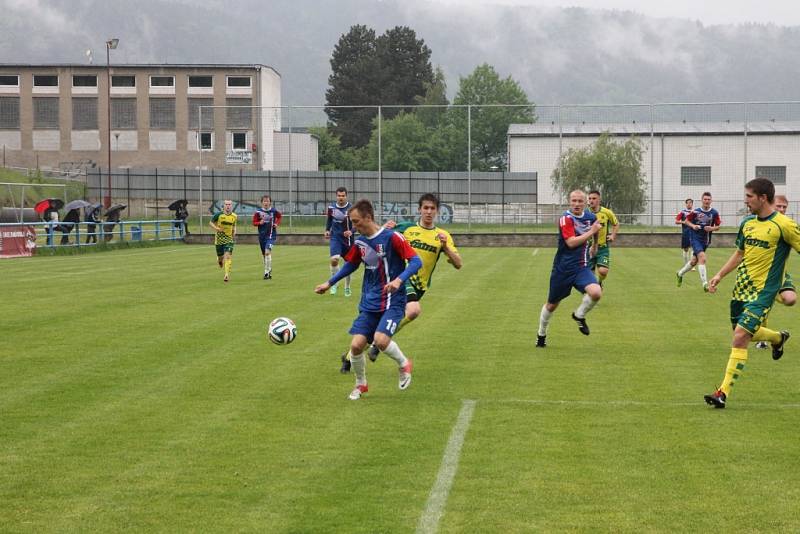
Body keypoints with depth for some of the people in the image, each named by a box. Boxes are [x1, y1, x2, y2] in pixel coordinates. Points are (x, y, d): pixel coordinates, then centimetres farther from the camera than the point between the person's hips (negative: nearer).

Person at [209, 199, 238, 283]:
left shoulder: (234, 216, 2)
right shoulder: (218, 214, -7)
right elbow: (211, 223, 2)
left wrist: (234, 233, 3)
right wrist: (216, 228, -16)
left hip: (229, 239, 0)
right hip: (219, 239, 0)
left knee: (227, 256, -16)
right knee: (220, 257, 9)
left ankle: (227, 274, -18)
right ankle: (219, 260, 48)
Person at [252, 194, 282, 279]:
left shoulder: (274, 211, -3)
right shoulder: (258, 212, -3)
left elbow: (279, 216, 19)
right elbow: (254, 223, 3)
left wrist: (277, 223, 2)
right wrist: (260, 223, -17)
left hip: (271, 235, -3)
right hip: (262, 235, 3)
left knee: (268, 252, -20)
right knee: (264, 254, 11)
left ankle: (267, 272, -19)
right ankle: (269, 271, 30)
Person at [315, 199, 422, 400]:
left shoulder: (392, 238, -14)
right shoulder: (360, 242, 6)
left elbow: (416, 261, -16)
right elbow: (351, 265, 24)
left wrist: (399, 280, -31)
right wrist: (329, 283, 21)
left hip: (392, 302, -6)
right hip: (369, 303, 6)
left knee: (380, 340, -26)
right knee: (356, 344, -7)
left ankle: (404, 364, 6)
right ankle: (360, 384, 19)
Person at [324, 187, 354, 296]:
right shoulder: (331, 208, 0)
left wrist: (351, 231, -25)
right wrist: (327, 230, 3)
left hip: (347, 239, -1)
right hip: (335, 237, 1)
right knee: (334, 259, -22)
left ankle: (347, 288, 28)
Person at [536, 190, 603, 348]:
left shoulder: (590, 217, 3)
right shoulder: (566, 218, -15)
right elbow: (571, 242, -26)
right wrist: (592, 231, -22)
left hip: (582, 267, 4)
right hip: (563, 268, -4)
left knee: (596, 293, -24)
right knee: (552, 305, 10)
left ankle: (579, 316, 6)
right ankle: (541, 335, 35)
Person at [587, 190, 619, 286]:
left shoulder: (607, 212, -3)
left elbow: (616, 224, 16)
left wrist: (613, 235, 0)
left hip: (603, 247, 0)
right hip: (589, 247, 0)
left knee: (603, 271, -15)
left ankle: (599, 282, 20)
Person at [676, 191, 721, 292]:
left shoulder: (714, 213, -4)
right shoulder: (695, 211, -9)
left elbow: (718, 226, 3)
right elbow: (686, 221, 4)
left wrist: (712, 228, -17)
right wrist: (693, 226, -15)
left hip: (705, 240, 4)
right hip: (695, 238, -4)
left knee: (694, 261, 16)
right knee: (702, 257, -22)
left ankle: (680, 273, 43)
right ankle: (705, 284, -22)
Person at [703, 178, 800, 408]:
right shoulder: (747, 223, 7)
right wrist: (720, 275, 12)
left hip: (762, 291, -7)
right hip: (741, 286, 7)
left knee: (740, 336, -16)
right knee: (744, 335, 18)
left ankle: (724, 392, -13)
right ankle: (778, 338, 49)